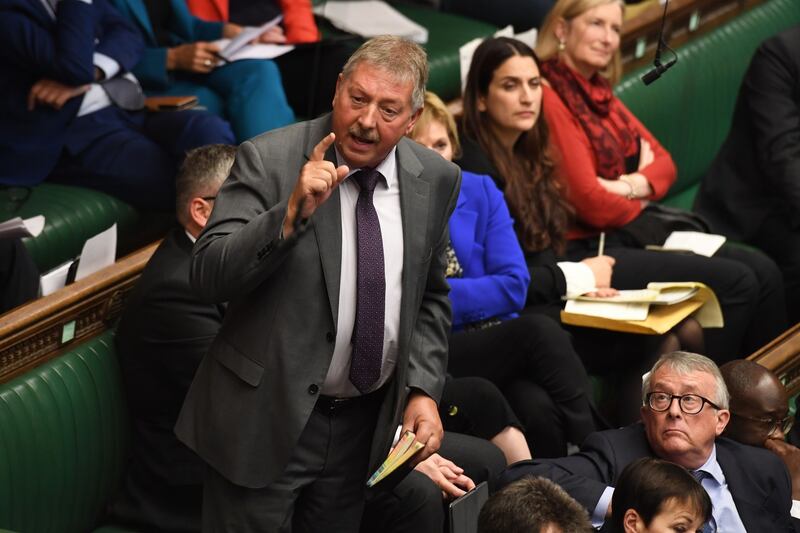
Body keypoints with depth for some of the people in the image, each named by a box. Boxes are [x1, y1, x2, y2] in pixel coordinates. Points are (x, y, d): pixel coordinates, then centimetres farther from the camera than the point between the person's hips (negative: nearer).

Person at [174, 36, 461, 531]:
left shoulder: (436, 179, 0)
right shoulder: (268, 160, -13)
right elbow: (208, 277, -20)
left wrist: (423, 389, -1)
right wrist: (291, 214, -32)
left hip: (364, 428, 4)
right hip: (267, 418, -4)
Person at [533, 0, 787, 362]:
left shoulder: (598, 91, 14)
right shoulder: (548, 97, -15)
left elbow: (664, 163, 13)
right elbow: (589, 201, -17)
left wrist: (631, 186, -10)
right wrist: (638, 200, 3)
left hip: (629, 233, 9)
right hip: (589, 250, -9)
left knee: (764, 271, -3)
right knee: (735, 283, -17)